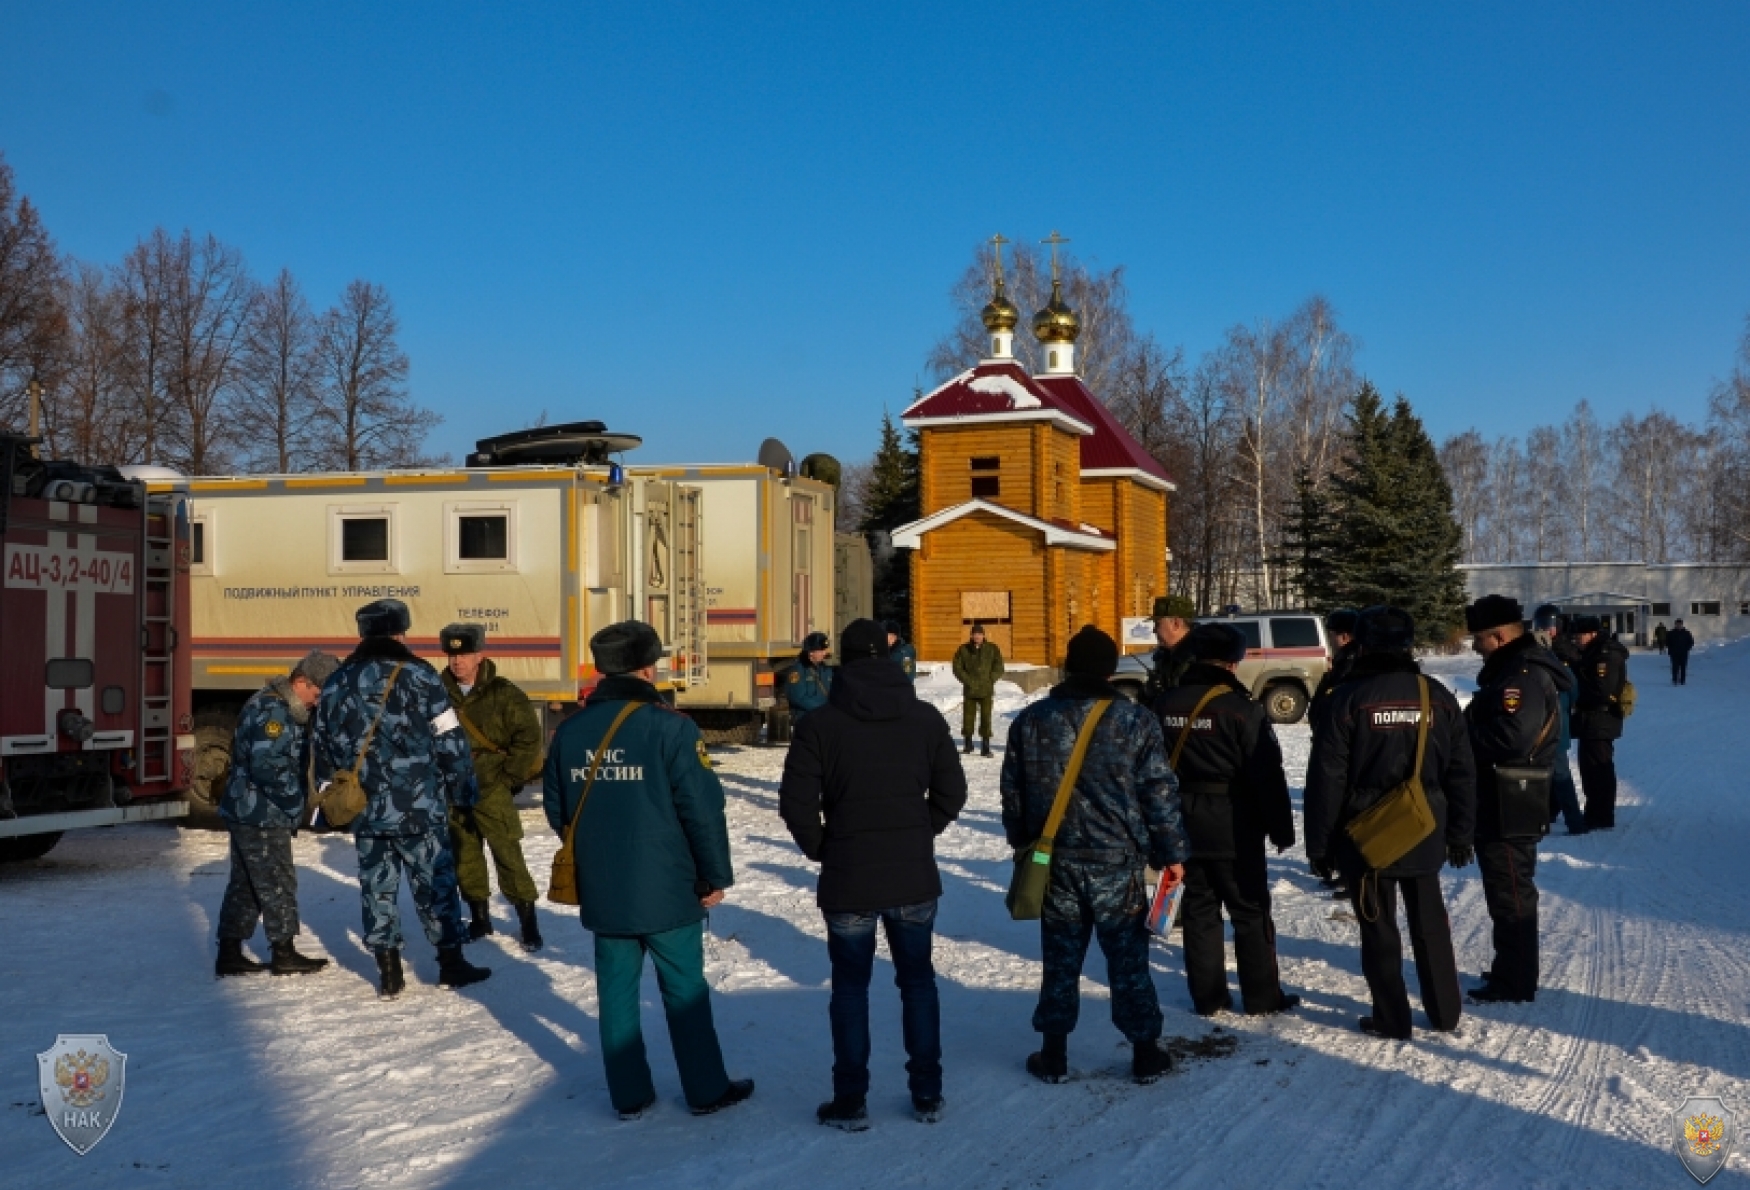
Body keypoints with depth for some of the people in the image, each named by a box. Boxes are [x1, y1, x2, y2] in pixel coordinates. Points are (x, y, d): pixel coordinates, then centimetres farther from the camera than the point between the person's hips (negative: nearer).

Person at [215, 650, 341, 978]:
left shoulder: (280, 706, 14)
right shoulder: (272, 711, -20)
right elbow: (267, 766, -28)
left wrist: (294, 801, 10)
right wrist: (296, 801, -17)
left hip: (249, 812, 10)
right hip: (262, 815, -10)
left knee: (244, 884, 14)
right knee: (278, 883, -1)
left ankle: (229, 953, 20)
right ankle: (283, 954, 7)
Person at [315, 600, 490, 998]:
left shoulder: (335, 685, 8)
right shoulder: (418, 676, -7)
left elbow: (324, 751, 14)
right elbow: (451, 743, -8)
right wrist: (463, 793, 2)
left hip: (366, 811, 4)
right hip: (419, 807, -4)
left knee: (377, 888, 11)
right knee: (435, 883, 7)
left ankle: (389, 974, 14)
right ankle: (451, 965, 14)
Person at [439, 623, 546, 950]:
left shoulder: (502, 693, -8)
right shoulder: (440, 693, 2)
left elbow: (529, 735, -8)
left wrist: (509, 776, -8)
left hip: (492, 790, -4)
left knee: (508, 856, -6)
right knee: (464, 857, 12)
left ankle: (528, 921, 1)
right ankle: (479, 916, 26)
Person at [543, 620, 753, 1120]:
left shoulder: (569, 731, 2)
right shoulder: (668, 726, -14)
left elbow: (556, 809, 10)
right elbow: (702, 808, -16)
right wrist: (717, 875, -4)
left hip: (601, 892, 4)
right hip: (668, 889, -4)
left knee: (617, 991, 13)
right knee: (685, 990, 8)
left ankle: (629, 1095, 21)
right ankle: (706, 1090, 18)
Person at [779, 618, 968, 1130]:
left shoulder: (822, 723, -9)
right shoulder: (926, 717, 0)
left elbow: (796, 804, -11)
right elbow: (952, 792, 3)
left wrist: (821, 850, 5)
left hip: (848, 879, -2)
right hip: (915, 876, 2)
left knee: (850, 987, 10)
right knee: (917, 981, 15)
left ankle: (850, 1102, 14)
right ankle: (927, 1095, 20)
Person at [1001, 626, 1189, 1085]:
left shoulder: (1031, 720, 0)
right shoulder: (1136, 721, -7)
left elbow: (1013, 792, 7)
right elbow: (1160, 794, -5)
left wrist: (1023, 842, 21)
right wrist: (1172, 853, 4)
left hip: (1056, 861, 2)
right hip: (1118, 861, -2)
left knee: (1061, 959, 12)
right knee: (1128, 958, 8)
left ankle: (1053, 1054, 17)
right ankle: (1145, 1052, 17)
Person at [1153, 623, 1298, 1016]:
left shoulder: (1164, 706, 3)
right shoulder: (1242, 709, -14)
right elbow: (1268, 775, -13)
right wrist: (1281, 828, -4)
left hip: (1183, 823, 5)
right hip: (1233, 826, -5)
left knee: (1199, 909, 12)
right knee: (1251, 912, 7)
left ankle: (1207, 996, 15)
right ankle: (1262, 997, 13)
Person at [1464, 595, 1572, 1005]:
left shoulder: (1524, 676, -20)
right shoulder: (1513, 669, 14)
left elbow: (1509, 737, -31)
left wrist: (1459, 732, -17)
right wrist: (1469, 727, 0)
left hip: (1509, 809, -11)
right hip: (1504, 806, 11)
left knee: (1510, 894, -1)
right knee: (1506, 891, 19)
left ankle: (1516, 983, 7)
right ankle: (1510, 969, 30)